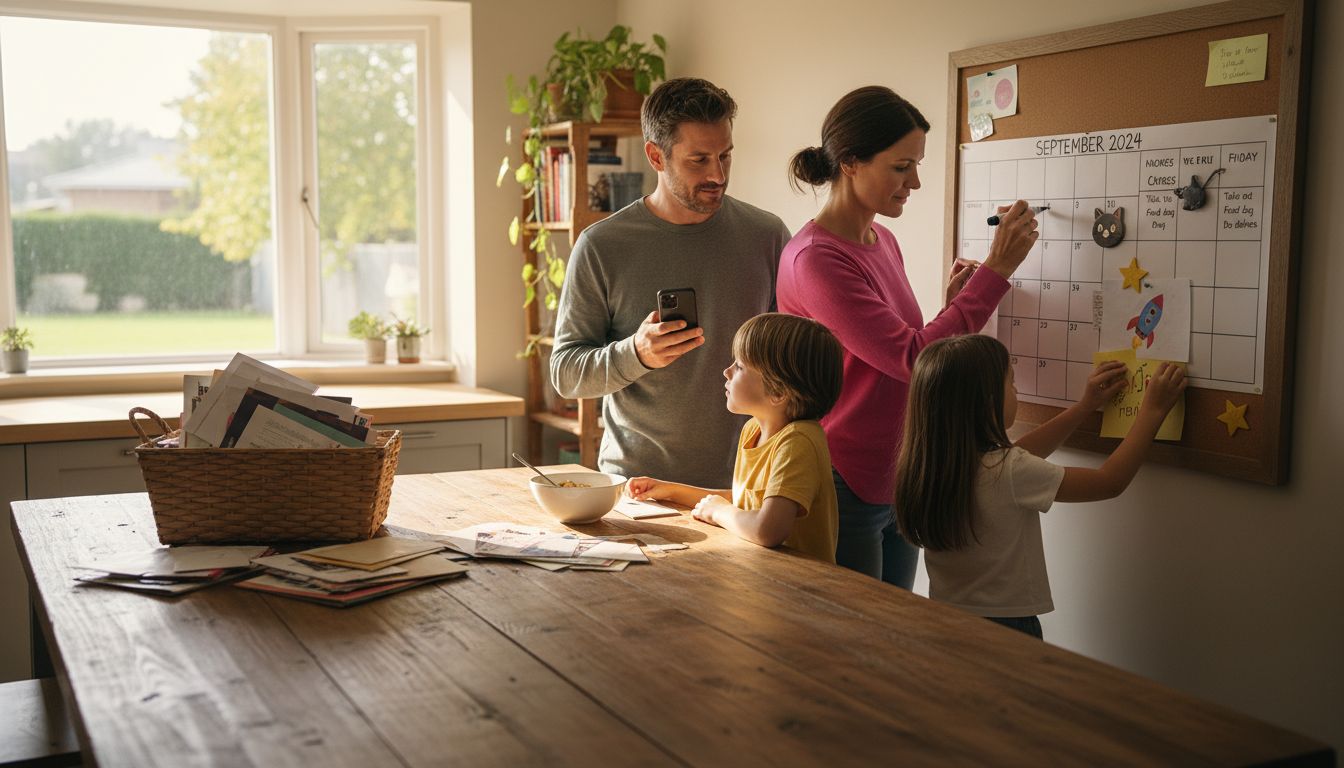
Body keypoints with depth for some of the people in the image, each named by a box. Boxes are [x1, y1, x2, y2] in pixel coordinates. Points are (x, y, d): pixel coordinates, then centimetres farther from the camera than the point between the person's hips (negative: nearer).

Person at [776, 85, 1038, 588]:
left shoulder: (883, 242, 8)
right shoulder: (814, 258, -19)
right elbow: (911, 359, -24)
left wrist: (951, 307, 0)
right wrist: (996, 270, -20)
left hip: (896, 485, 8)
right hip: (843, 490, -8)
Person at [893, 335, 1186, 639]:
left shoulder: (928, 463, -5)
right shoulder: (1005, 473, -25)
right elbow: (1110, 481, -14)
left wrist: (1087, 405, 14)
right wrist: (1153, 410, -3)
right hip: (1006, 629, -7)